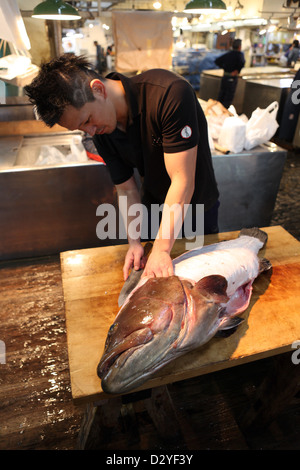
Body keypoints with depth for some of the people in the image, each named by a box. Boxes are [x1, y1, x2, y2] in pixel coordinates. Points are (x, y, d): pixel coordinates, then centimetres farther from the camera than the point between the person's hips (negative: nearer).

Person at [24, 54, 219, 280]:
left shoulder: (170, 92, -33)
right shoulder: (102, 131, -13)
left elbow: (183, 182, -35)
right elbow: (127, 189, -6)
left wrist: (161, 249, -34)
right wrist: (134, 242, -17)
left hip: (199, 205, -3)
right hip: (156, 208, 4)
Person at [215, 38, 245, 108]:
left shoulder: (227, 54, 7)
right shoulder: (239, 54, -10)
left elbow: (217, 61, 7)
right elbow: (242, 62, -30)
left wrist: (223, 67, 9)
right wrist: (238, 70, -15)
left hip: (224, 76, 6)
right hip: (232, 78, -6)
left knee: (221, 95, 13)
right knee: (229, 97, 0)